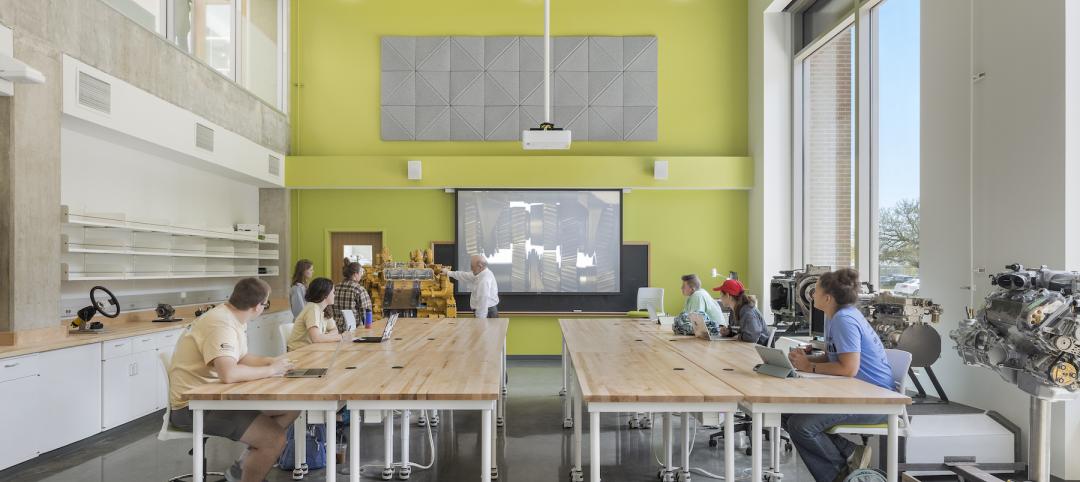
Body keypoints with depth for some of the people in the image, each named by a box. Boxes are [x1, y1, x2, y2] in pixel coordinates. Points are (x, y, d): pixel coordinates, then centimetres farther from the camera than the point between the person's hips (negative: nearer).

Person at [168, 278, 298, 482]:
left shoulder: (233, 318, 6)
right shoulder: (221, 325, -25)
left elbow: (241, 358, 19)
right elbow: (229, 373, -39)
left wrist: (271, 361, 1)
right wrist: (270, 370, -23)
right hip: (193, 406, -10)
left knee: (289, 408, 7)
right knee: (275, 438, -21)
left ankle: (244, 465, 18)